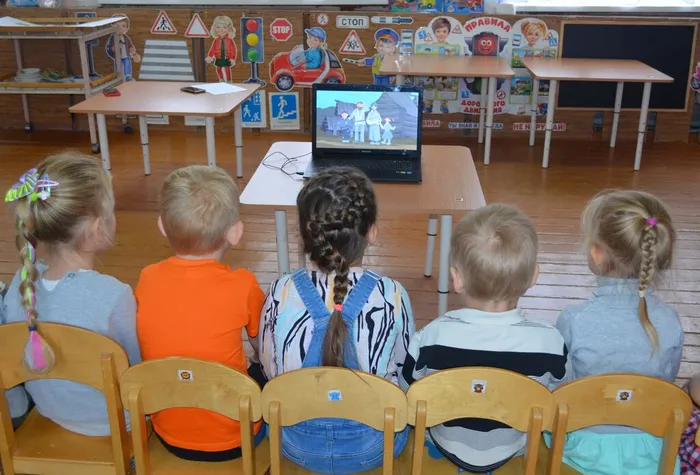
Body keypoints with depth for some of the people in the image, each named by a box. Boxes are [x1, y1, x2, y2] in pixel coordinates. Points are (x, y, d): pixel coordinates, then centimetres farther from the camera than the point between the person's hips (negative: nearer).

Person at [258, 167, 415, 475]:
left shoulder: (280, 295, -21)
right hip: (374, 448, -1)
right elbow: (404, 371, -7)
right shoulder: (392, 297, -23)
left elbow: (270, 372, -6)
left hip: (297, 445, 1)